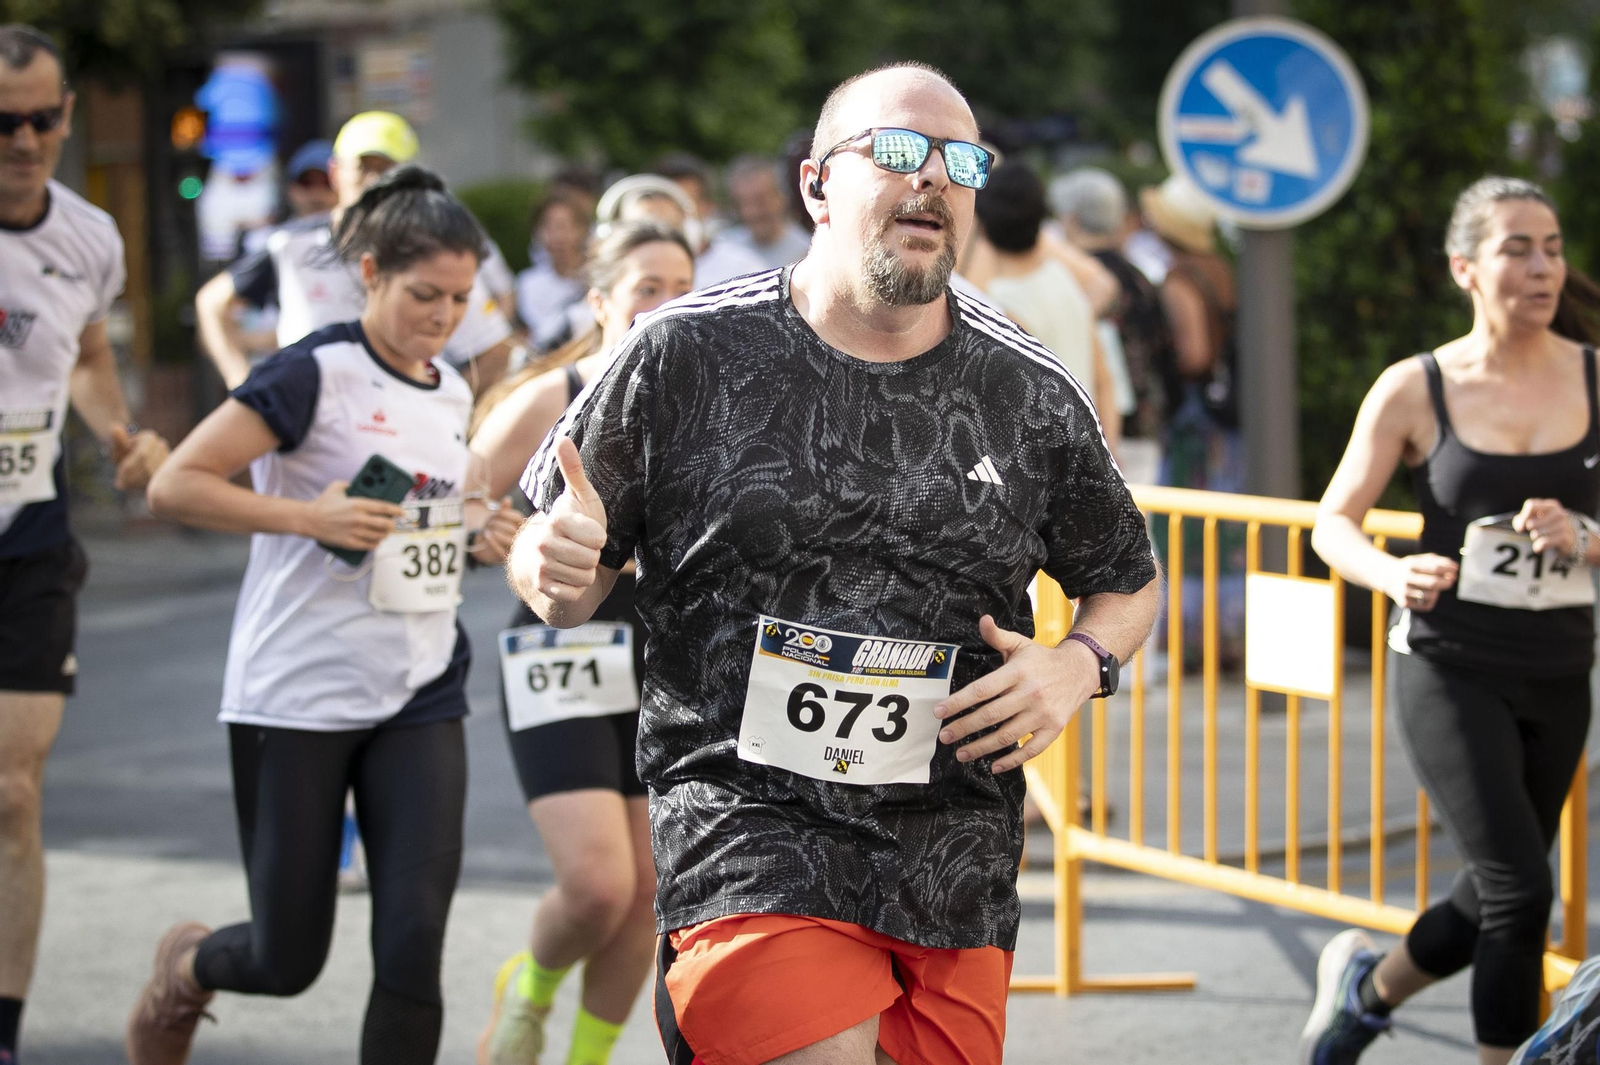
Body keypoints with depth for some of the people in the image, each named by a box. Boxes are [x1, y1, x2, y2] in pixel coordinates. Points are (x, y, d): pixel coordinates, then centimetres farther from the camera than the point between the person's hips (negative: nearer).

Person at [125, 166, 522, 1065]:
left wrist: (478, 540, 5)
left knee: (413, 950, -7)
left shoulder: (452, 390, 10)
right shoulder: (316, 372, -11)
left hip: (421, 697, 5)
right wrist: (308, 517, -23)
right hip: (297, 697, -5)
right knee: (289, 960, 4)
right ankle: (185, 968, 38)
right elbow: (175, 485, -14)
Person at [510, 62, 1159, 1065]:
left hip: (958, 871, 4)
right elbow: (560, 569, 7)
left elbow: (1129, 582, 20)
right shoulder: (690, 354, -1)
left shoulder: (1034, 396, 5)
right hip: (748, 834, -4)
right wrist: (559, 574, -16)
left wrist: (1080, 665, -1)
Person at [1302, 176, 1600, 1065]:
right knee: (1520, 888, -15)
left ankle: (1369, 986, 43)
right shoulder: (1415, 390, -4)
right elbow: (1333, 523, -1)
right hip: (1452, 667, -4)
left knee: (1498, 899, 15)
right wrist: (1391, 575, -21)